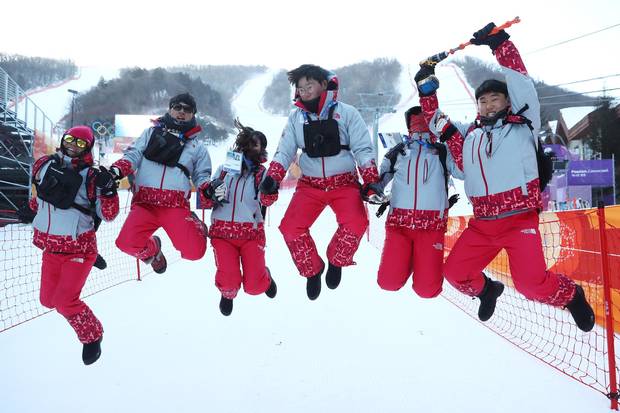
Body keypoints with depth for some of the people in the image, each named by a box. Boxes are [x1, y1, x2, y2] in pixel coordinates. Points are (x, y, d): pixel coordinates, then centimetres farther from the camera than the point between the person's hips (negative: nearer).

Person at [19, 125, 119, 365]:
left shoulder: (92, 177, -15)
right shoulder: (44, 164, -1)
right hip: (50, 247, 5)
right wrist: (32, 208, 20)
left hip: (78, 249, -5)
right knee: (48, 300, 12)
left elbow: (108, 215, -16)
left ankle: (92, 336, 14)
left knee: (65, 302, -10)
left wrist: (108, 190, -29)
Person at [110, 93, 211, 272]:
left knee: (194, 252, -18)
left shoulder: (197, 146, 21)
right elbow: (133, 155, 12)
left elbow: (201, 176, 20)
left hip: (176, 205, 0)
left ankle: (195, 227, 20)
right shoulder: (151, 133, 20)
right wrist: (116, 170, -10)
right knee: (127, 243, -25)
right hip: (144, 202, 0)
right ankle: (152, 248, 13)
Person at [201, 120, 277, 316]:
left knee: (253, 286, -8)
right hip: (221, 231, 1)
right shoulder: (224, 169, 10)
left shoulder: (262, 173, 5)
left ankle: (264, 277, 29)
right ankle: (228, 294, 22)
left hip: (251, 232, -1)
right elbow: (205, 201, 10)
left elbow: (266, 200, -12)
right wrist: (210, 193, -11)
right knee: (229, 279, -15)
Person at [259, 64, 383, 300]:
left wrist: (371, 181, -13)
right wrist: (272, 178, -13)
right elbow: (285, 151, 3)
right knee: (290, 228, -17)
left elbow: (363, 149, -3)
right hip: (310, 185, 3)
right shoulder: (296, 117, 6)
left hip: (344, 183, -2)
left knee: (355, 223, -28)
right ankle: (312, 270, 11)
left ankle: (336, 262, 4)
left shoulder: (346, 113, -2)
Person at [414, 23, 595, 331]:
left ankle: (571, 295, 17)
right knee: (455, 272, 5)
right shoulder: (470, 136, 17)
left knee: (531, 283, -17)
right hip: (483, 224, 5)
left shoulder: (522, 125, 6)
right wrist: (427, 90, 11)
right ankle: (486, 290, 38)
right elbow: (437, 123, 23)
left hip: (520, 218, -5)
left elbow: (521, 83, -5)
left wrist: (499, 43, -9)